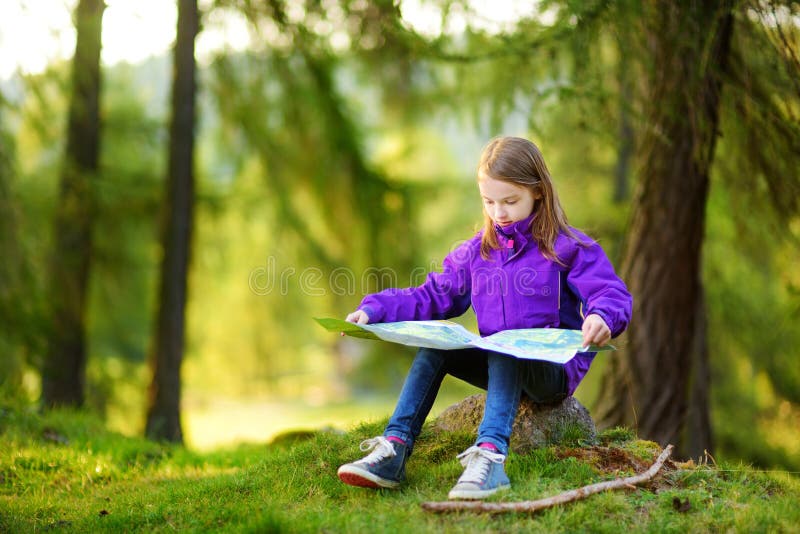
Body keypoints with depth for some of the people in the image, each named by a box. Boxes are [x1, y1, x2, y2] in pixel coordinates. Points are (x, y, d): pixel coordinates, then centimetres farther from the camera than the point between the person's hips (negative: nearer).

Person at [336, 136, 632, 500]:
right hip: (499, 363, 5)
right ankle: (394, 450, -29)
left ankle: (491, 454, -55)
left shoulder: (567, 248, -4)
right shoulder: (476, 252, 12)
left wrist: (603, 318, -40)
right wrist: (374, 310, 2)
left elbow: (612, 295, -15)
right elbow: (431, 298, 15)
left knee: (506, 350, -36)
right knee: (433, 348, -17)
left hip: (554, 367, -5)